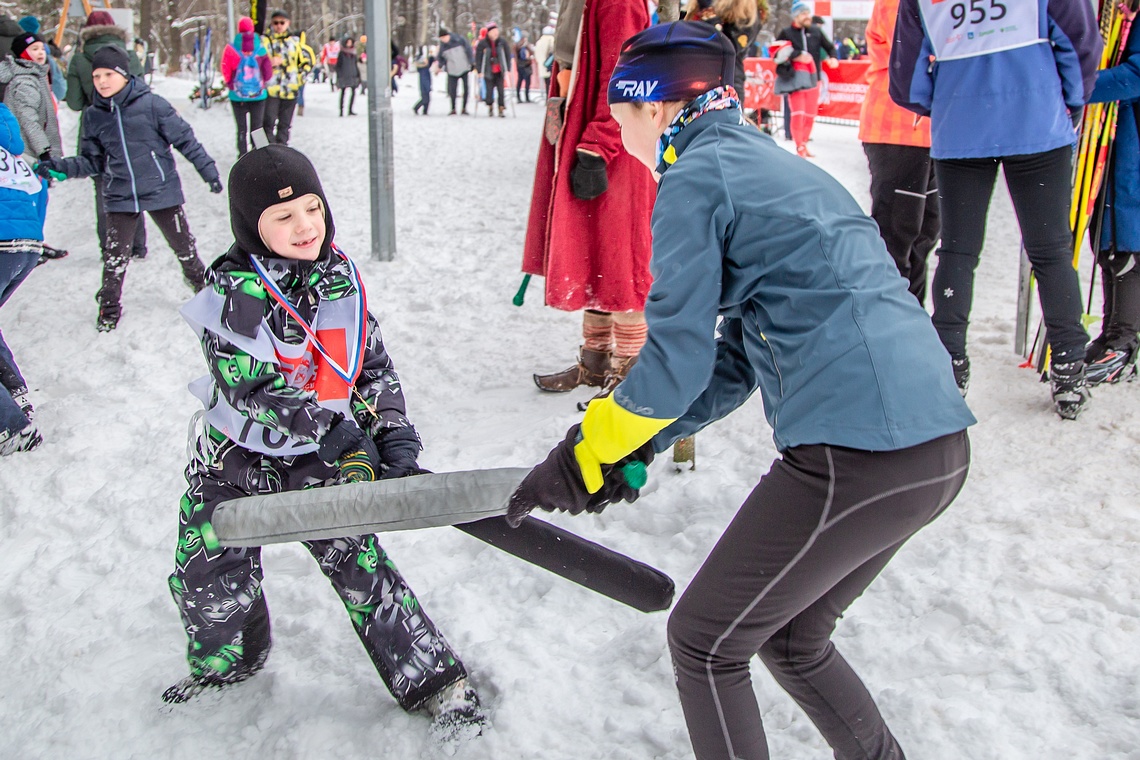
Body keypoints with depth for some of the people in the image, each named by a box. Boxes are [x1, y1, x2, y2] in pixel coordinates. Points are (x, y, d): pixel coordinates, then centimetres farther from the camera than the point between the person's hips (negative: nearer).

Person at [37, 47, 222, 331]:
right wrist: (59, 167, -9)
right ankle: (109, 307, 19)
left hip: (162, 191, -2)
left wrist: (208, 170, -5)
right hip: (120, 198, 2)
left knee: (183, 244, 14)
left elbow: (185, 139, -6)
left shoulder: (151, 104, -12)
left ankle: (199, 280, 40)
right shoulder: (93, 116, 0)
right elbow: (91, 161, 6)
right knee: (115, 255, 4)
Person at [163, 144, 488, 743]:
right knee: (208, 577, 8)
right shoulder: (234, 290, -16)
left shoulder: (341, 277, 0)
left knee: (358, 563, -3)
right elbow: (249, 382, -26)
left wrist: (394, 434, -6)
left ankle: (433, 679, 8)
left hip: (322, 461, 2)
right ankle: (227, 660, 40)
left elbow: (374, 362, 5)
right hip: (234, 461, -1)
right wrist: (330, 429, -31)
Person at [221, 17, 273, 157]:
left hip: (237, 95, -1)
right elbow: (268, 72, -1)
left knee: (242, 128, 6)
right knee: (257, 128, 9)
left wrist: (231, 85, 14)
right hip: (258, 94, 1)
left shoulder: (231, 48, -7)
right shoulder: (261, 48, -5)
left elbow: (225, 72, -3)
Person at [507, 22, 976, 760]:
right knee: (791, 637, 26)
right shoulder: (767, 163, 23)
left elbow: (679, 362, -9)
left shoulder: (695, 175, -5)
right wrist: (633, 450, 16)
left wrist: (583, 457, 4)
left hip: (857, 456, -9)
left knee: (706, 642, 10)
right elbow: (736, 361, 20)